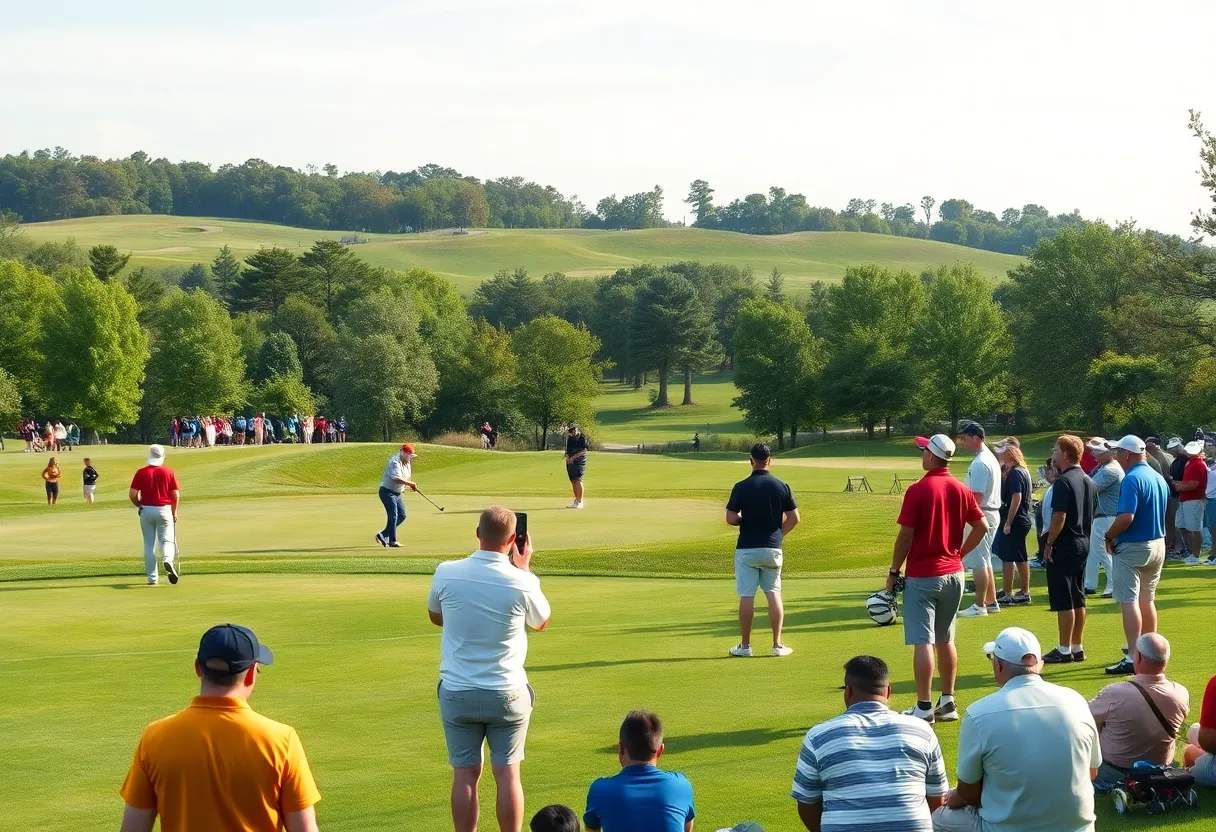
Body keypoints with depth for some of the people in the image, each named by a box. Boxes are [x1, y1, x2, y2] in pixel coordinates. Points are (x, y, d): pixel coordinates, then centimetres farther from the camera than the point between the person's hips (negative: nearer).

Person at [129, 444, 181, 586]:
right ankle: (168, 560, -29)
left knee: (149, 544, 8)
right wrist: (174, 512, 12)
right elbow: (176, 495, -3)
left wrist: (140, 506, 13)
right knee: (167, 540, 4)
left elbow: (132, 494, -6)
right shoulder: (169, 472, -2)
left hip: (146, 510, 1)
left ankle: (152, 578, 7)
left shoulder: (141, 472, -2)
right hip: (164, 510, -1)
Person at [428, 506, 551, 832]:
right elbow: (541, 622, 7)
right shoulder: (521, 582, -15)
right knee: (508, 773, 7)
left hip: (457, 692, 1)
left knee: (465, 774, 7)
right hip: (507, 693, -1)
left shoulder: (446, 574, -9)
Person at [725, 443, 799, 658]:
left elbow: (731, 519, -10)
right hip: (773, 549, 2)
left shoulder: (741, 487, -9)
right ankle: (777, 644, 6)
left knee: (746, 596, 2)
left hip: (747, 549, -2)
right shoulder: (781, 487, -1)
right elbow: (794, 518, 2)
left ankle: (745, 645, 7)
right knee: (774, 594, 8)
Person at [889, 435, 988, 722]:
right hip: (953, 574, 6)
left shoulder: (918, 490, -14)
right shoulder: (961, 490, 4)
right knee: (946, 640, 16)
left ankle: (924, 707, -4)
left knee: (923, 642, -4)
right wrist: (959, 553, 14)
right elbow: (982, 526, 6)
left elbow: (906, 536, -14)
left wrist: (893, 572, -4)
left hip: (922, 576, -6)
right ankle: (948, 702, 19)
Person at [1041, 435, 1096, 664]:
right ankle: (1078, 648, 18)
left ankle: (1064, 650, -1)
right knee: (1078, 599, 14)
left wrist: (1049, 544, -14)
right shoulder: (1089, 482, 11)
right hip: (1083, 544, 9)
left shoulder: (1064, 482, -17)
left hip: (1064, 546, -9)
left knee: (1063, 601, -4)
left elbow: (1059, 517, -22)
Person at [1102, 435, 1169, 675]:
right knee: (1147, 600, 19)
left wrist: (1109, 537, -13)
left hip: (1132, 547, -9)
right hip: (1158, 544, 9)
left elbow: (1126, 517, -27)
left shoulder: (1132, 479, -19)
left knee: (1129, 602, -8)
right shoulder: (1159, 478, 7)